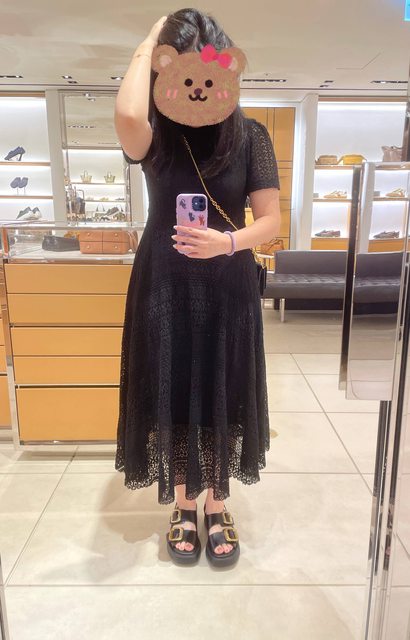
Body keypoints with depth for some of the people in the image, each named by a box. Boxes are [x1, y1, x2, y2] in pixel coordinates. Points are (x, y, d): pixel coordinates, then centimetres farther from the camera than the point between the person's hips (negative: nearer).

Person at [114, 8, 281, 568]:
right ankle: (183, 505, 31)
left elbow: (271, 220, -4)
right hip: (164, 289, 0)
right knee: (171, 398, 8)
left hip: (227, 291, 0)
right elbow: (126, 113, -29)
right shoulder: (154, 135, -3)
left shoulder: (249, 136, -3)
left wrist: (228, 242, -24)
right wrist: (149, 43, -12)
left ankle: (217, 506, 32)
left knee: (221, 397, 9)